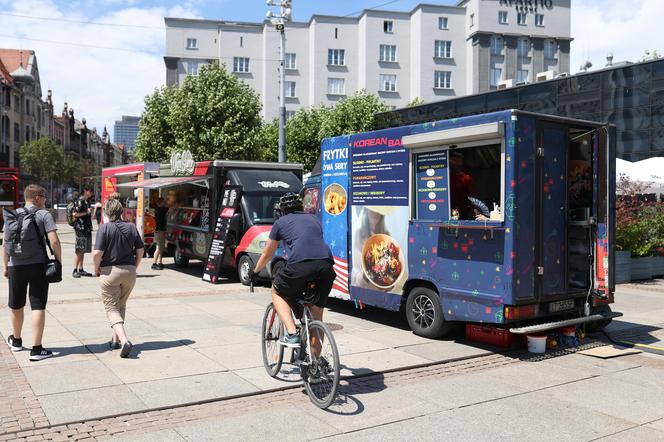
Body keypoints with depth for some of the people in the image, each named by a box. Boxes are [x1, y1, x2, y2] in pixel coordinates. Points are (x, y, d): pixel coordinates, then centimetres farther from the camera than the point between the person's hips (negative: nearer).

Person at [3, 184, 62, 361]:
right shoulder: (44, 215, -5)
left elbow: (5, 244, 9)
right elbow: (54, 241, -15)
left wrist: (6, 266, 17)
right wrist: (59, 261, -5)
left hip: (16, 266, 4)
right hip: (38, 265, -4)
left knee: (16, 306, 19)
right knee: (38, 307, -1)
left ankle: (16, 341, 40)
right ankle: (36, 349, -3)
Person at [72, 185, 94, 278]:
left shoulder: (87, 201, 16)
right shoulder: (79, 201, -10)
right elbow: (75, 214, -17)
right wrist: (86, 212, -16)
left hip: (87, 228, 9)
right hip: (80, 228, -9)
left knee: (83, 250, 11)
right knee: (79, 250, -7)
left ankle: (81, 270, 16)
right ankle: (75, 270, -3)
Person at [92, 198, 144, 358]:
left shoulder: (104, 228, -10)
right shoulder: (131, 227, 3)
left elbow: (97, 253, -17)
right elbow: (140, 250, 5)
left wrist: (96, 268, -1)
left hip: (109, 271, -4)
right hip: (129, 272, 4)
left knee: (112, 308, 1)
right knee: (121, 306, 22)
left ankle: (124, 340, -17)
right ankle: (115, 339, 28)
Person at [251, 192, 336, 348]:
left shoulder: (280, 222, 21)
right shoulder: (314, 219, 30)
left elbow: (267, 254, 30)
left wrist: (255, 271, 48)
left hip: (300, 266, -4)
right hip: (326, 266, 4)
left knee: (277, 292, 24)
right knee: (317, 315, 20)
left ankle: (292, 334, 7)